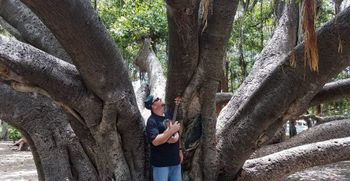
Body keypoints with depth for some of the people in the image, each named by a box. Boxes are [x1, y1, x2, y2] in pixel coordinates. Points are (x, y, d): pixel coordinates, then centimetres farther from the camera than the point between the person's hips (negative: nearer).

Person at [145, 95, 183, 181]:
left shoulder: (168, 116, 10)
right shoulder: (152, 121, -15)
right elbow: (155, 141, -28)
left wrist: (180, 150, 18)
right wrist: (171, 131, -24)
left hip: (175, 161, 8)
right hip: (161, 163, -7)